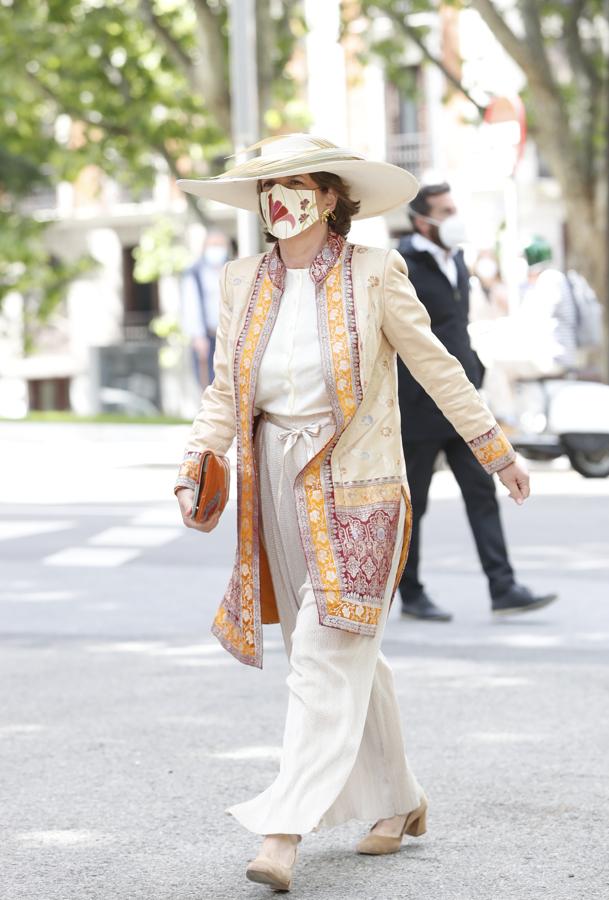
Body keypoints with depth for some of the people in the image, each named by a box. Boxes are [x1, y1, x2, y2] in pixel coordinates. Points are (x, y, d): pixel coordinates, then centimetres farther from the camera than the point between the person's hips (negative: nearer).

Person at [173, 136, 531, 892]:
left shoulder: (372, 274, -7)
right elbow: (225, 391, 8)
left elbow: (435, 367, 1)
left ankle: (285, 831, -14)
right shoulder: (243, 282, 6)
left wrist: (496, 452, 6)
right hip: (279, 489, 5)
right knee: (349, 660, 13)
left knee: (327, 654, -11)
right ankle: (397, 803, 28)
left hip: (355, 488, -5)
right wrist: (194, 467, -7)